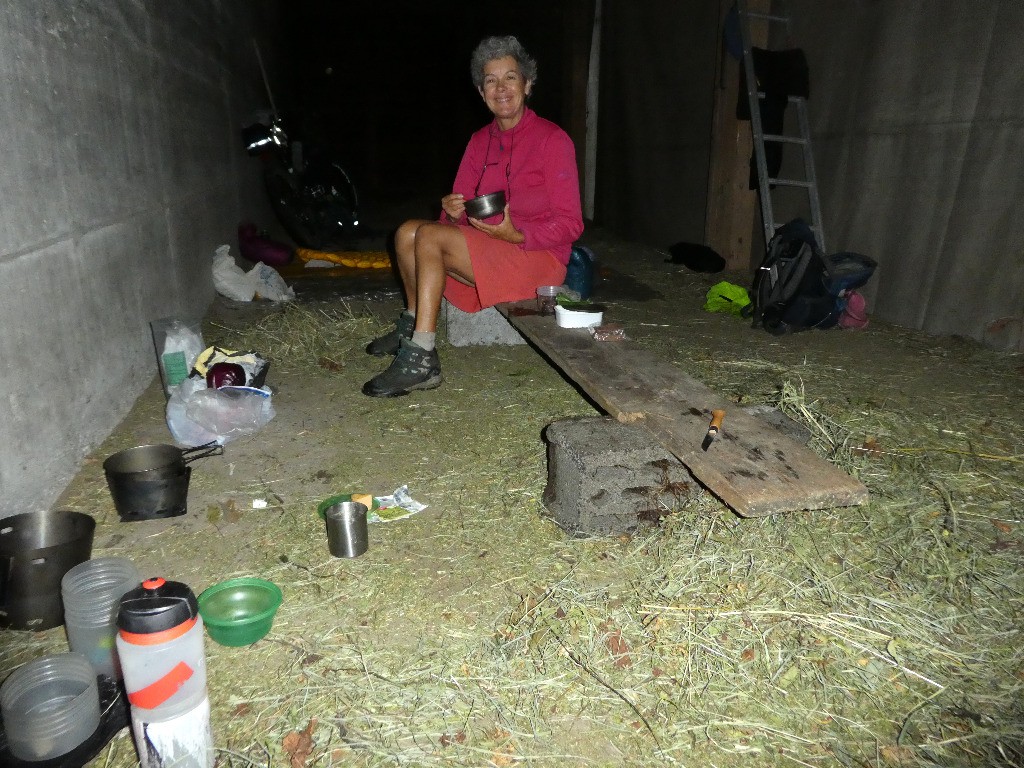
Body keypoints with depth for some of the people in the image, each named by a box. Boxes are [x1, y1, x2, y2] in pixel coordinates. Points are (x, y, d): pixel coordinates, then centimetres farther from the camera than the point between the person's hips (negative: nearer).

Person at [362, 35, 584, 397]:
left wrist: (515, 234, -25)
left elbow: (570, 225, -11)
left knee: (430, 236, -23)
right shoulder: (481, 140, 11)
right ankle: (411, 326, 7)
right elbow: (461, 203, 12)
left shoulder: (552, 139, -9)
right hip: (487, 249, 7)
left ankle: (421, 360, -26)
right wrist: (453, 211, -13)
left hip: (537, 257, -7)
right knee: (407, 232, -7)